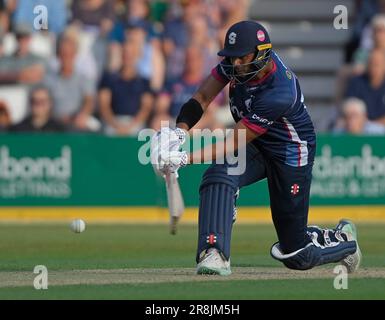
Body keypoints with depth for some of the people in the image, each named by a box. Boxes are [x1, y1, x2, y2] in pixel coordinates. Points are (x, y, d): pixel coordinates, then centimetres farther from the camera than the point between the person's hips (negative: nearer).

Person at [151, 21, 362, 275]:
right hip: (255, 147, 6)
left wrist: (184, 159, -42)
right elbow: (203, 96, -13)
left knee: (296, 255, 2)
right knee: (219, 175, -30)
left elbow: (234, 144, -35)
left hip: (291, 154, -6)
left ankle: (343, 238, 33)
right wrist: (179, 131, -32)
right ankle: (214, 255, -30)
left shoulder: (279, 94, -37)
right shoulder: (236, 62, -18)